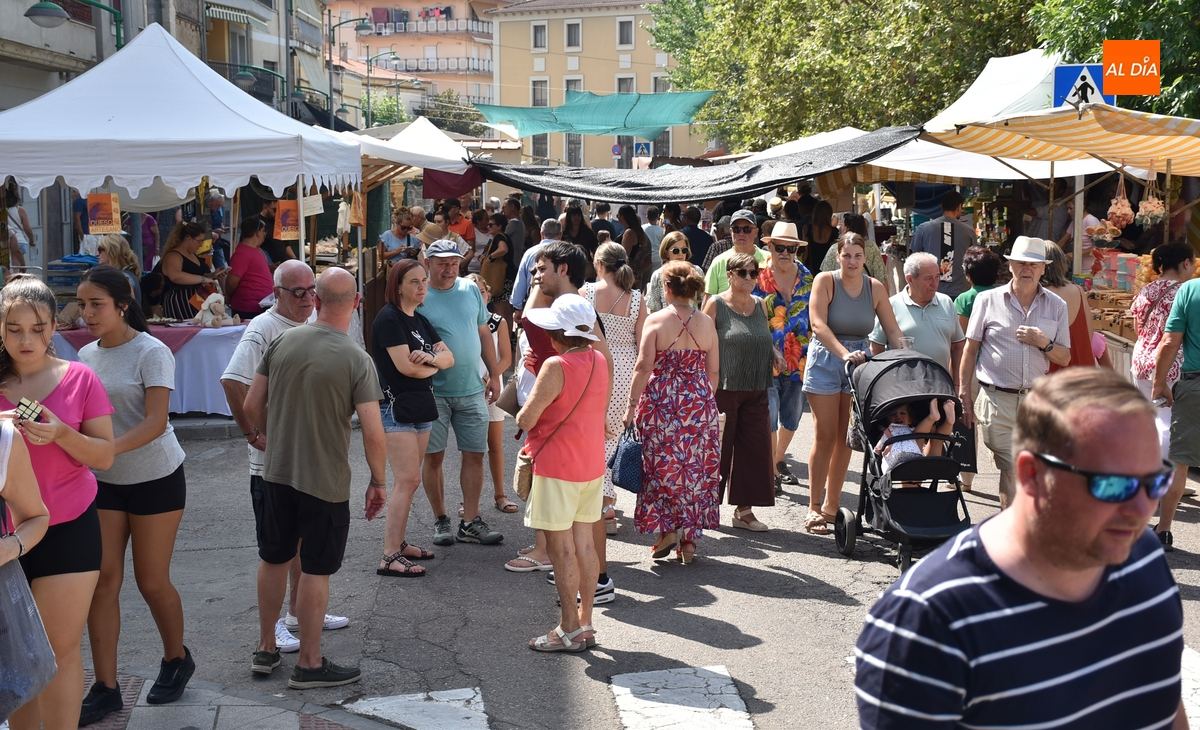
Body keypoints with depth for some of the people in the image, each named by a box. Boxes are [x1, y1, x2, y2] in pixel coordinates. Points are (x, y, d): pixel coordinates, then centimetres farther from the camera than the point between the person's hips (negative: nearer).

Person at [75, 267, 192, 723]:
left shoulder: (151, 353, -13)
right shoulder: (86, 355, 6)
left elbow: (155, 423, -24)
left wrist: (107, 449, -38)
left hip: (155, 479, -5)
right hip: (103, 481, 5)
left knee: (152, 582, 4)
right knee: (102, 579, 0)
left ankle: (176, 660, 29)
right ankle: (105, 687, 8)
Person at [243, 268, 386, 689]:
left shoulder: (282, 343, -4)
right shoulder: (356, 361, -17)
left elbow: (252, 407, 2)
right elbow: (373, 434, -19)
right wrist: (379, 482, -4)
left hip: (277, 474, 5)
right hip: (326, 482, -5)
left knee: (274, 558, 19)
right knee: (315, 571, 6)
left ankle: (266, 649, 32)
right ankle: (309, 665, 16)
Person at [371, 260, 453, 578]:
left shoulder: (420, 321, 16)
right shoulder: (389, 319, -11)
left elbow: (449, 358, 10)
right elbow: (405, 366, -19)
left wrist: (429, 356, -12)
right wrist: (434, 365, 0)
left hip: (421, 407, 9)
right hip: (395, 409, -8)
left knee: (407, 481, 10)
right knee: (408, 480, -13)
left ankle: (398, 542, 18)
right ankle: (389, 557, -11)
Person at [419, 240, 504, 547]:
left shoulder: (470, 290, 7)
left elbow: (483, 334, 14)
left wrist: (494, 375, 12)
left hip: (472, 389, 4)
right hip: (434, 391, -4)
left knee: (474, 454, 5)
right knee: (434, 456, 3)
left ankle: (470, 522, 13)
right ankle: (441, 520, 17)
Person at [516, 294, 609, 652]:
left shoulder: (556, 367, -19)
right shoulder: (599, 361, 5)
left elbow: (526, 419, -19)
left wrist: (523, 417, 3)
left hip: (557, 468, -8)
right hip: (591, 466, 8)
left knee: (562, 550, 1)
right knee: (585, 545, 12)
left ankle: (570, 630, 6)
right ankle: (585, 623, 19)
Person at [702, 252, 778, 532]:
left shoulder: (759, 304, 11)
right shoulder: (716, 304, -5)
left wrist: (774, 353, 3)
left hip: (756, 390, 5)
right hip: (724, 388, -5)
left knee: (755, 448, 5)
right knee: (718, 448, 2)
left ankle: (744, 509, 15)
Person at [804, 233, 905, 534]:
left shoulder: (875, 288, 3)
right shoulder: (825, 280, -7)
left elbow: (893, 330, 4)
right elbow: (818, 323, -18)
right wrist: (844, 353, -29)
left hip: (860, 362, 4)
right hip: (825, 361, -4)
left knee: (846, 438, 5)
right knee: (825, 437, -4)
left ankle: (831, 505, 16)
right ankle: (814, 507, 4)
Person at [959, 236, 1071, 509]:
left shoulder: (1056, 306, 9)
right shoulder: (988, 300, 3)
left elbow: (1065, 358, 10)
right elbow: (970, 349, 6)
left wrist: (1044, 343, -10)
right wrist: (964, 395, 2)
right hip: (996, 400, -3)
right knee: (1013, 470, -7)